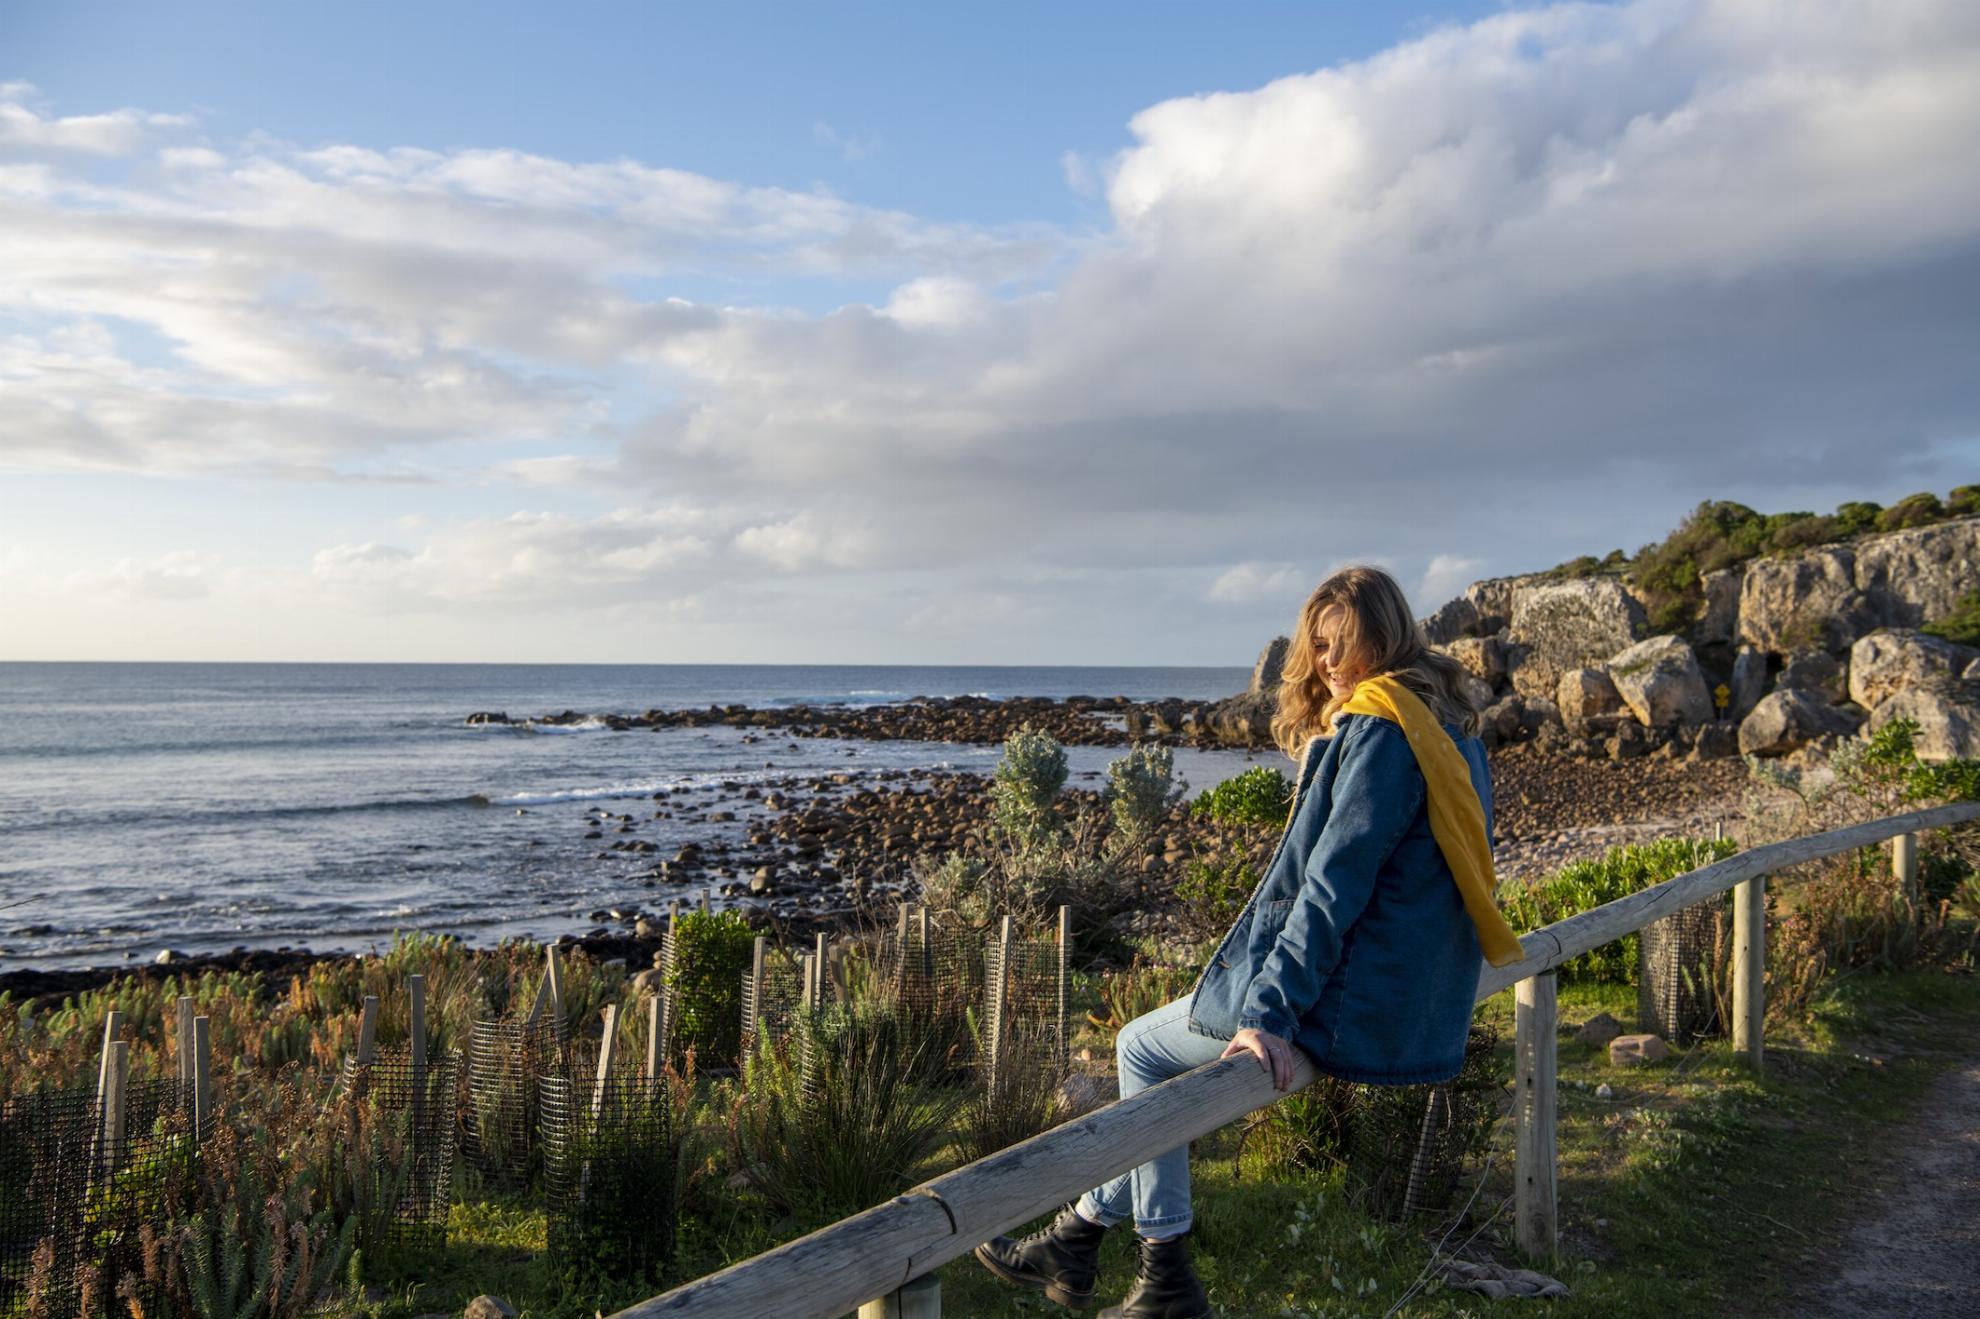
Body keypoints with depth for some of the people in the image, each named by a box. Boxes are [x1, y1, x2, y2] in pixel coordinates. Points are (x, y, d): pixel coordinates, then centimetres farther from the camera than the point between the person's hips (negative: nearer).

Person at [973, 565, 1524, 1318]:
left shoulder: (1378, 727, -18)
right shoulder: (1449, 723, 12)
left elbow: (1333, 885, -24)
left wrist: (1272, 1012, -25)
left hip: (1352, 1005, -10)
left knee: (1142, 1047, 11)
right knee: (1159, 1043, 21)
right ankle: (1082, 1235, 25)